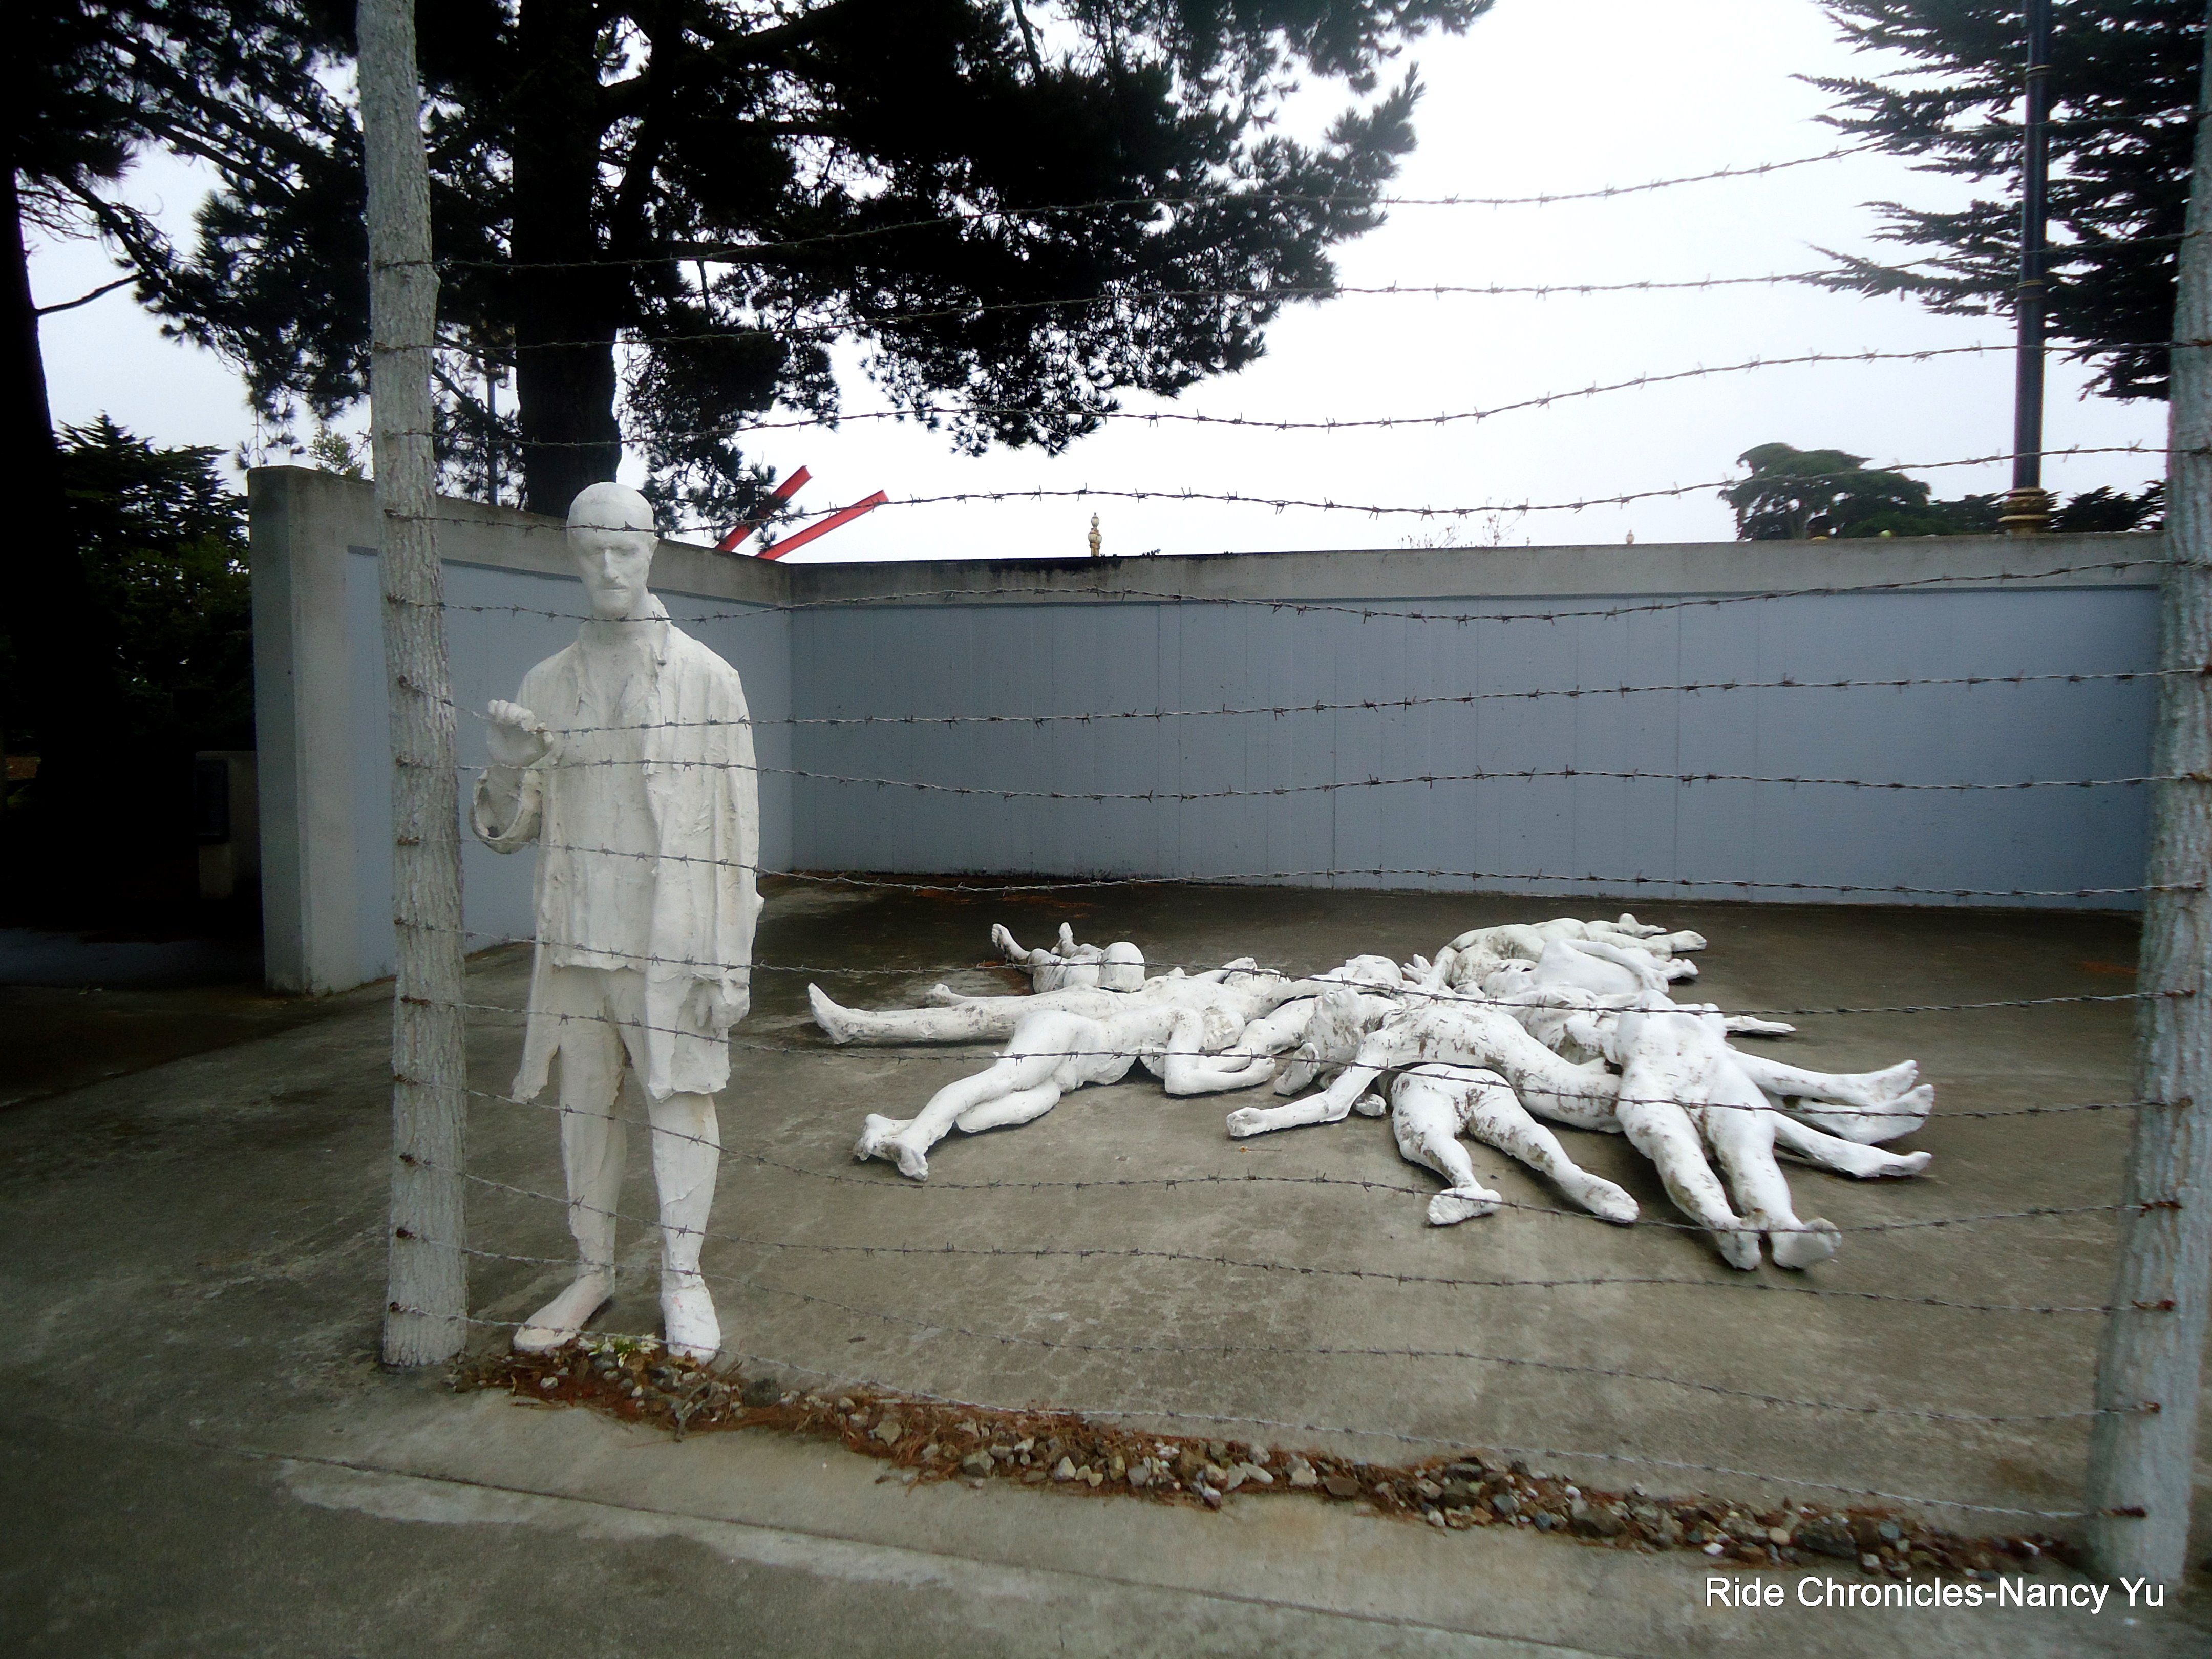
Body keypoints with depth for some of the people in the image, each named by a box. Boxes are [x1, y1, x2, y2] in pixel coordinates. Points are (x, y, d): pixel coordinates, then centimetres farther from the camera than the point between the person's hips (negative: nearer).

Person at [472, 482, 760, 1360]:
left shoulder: (706, 677, -3)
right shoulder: (546, 684, 7)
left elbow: (733, 824, -5)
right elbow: (507, 830, 8)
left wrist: (731, 956, -10)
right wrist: (507, 768, -16)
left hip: (672, 939, -3)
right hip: (576, 934, 4)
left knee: (681, 1099, 3)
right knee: (584, 1104, 13)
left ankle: (682, 1279, 18)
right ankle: (593, 1270, 29)